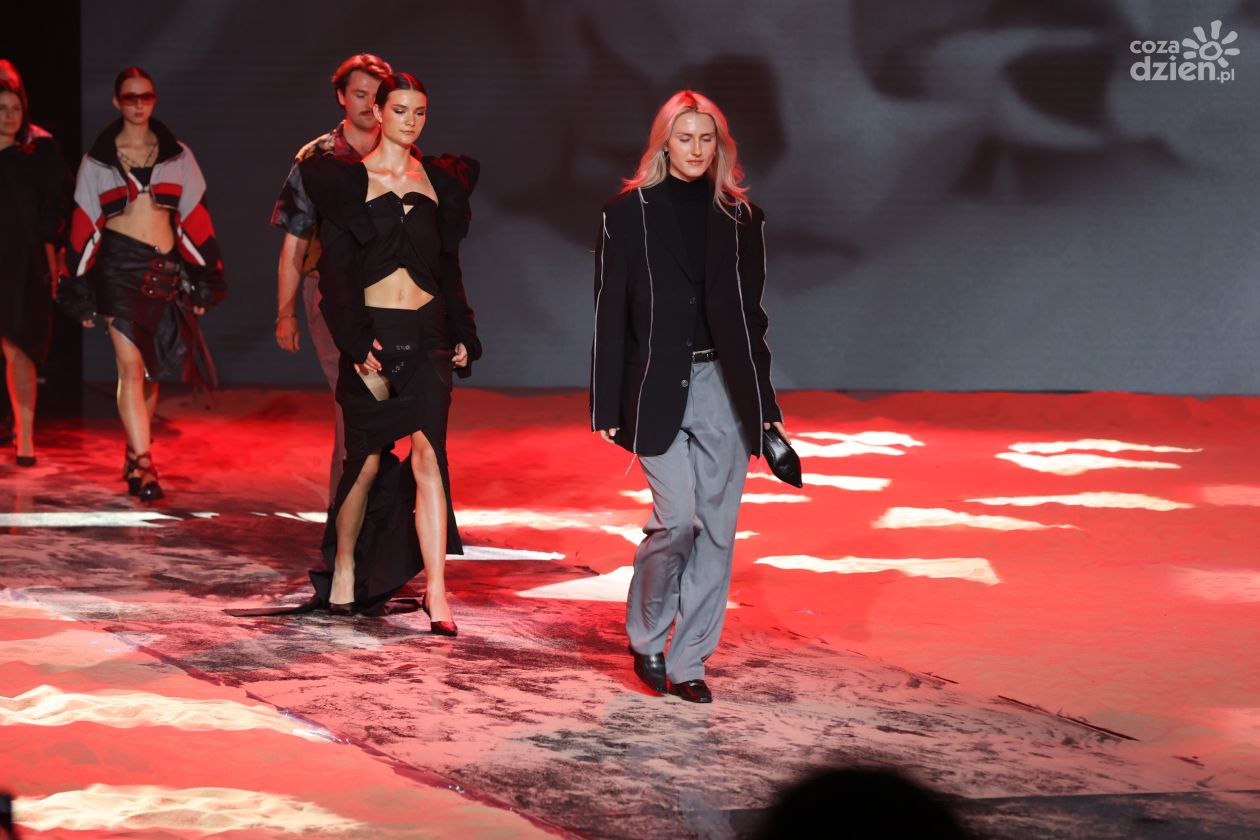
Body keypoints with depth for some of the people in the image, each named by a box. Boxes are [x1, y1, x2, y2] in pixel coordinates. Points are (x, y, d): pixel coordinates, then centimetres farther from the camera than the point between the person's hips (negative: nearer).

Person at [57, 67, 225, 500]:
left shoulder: (177, 156, 9)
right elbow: (84, 225, 6)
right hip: (118, 266, -2)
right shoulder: (98, 160, 5)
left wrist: (204, 280, 6)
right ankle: (143, 464, -17)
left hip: (165, 270, 2)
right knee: (132, 365, -13)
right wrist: (79, 289, 4)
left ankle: (135, 455, 22)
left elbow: (194, 219, 9)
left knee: (150, 371, 6)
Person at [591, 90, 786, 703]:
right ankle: (645, 639, 11)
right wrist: (607, 407, -4)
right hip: (658, 388, -3)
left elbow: (749, 314, 14)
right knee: (678, 518, -12)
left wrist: (764, 403, 11)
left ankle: (688, 661, 10)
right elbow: (610, 316, 1)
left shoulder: (741, 218, 10)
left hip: (723, 387, 3)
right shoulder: (629, 214, 2)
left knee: (717, 526, 1)